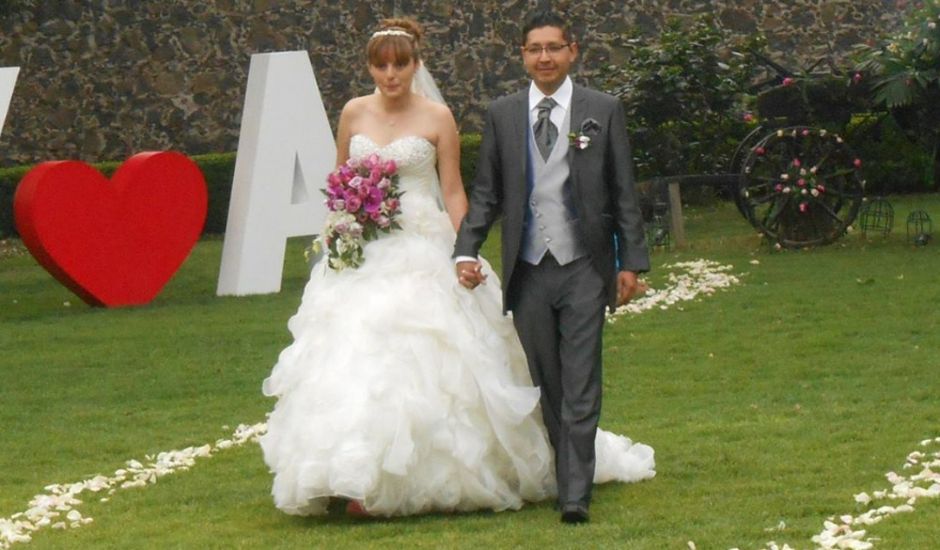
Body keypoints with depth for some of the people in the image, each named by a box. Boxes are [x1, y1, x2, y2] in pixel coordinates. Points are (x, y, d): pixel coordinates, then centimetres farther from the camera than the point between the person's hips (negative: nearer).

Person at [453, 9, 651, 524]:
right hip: (528, 270, 2)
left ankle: (575, 495, -7)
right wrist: (466, 251, -4)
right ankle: (559, 476, 19)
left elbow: (623, 192, 3)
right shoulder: (502, 114, 7)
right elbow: (485, 192, 10)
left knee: (580, 388, -7)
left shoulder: (603, 110, 3)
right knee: (545, 387, 9)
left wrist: (631, 261, -1)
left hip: (584, 268, -2)